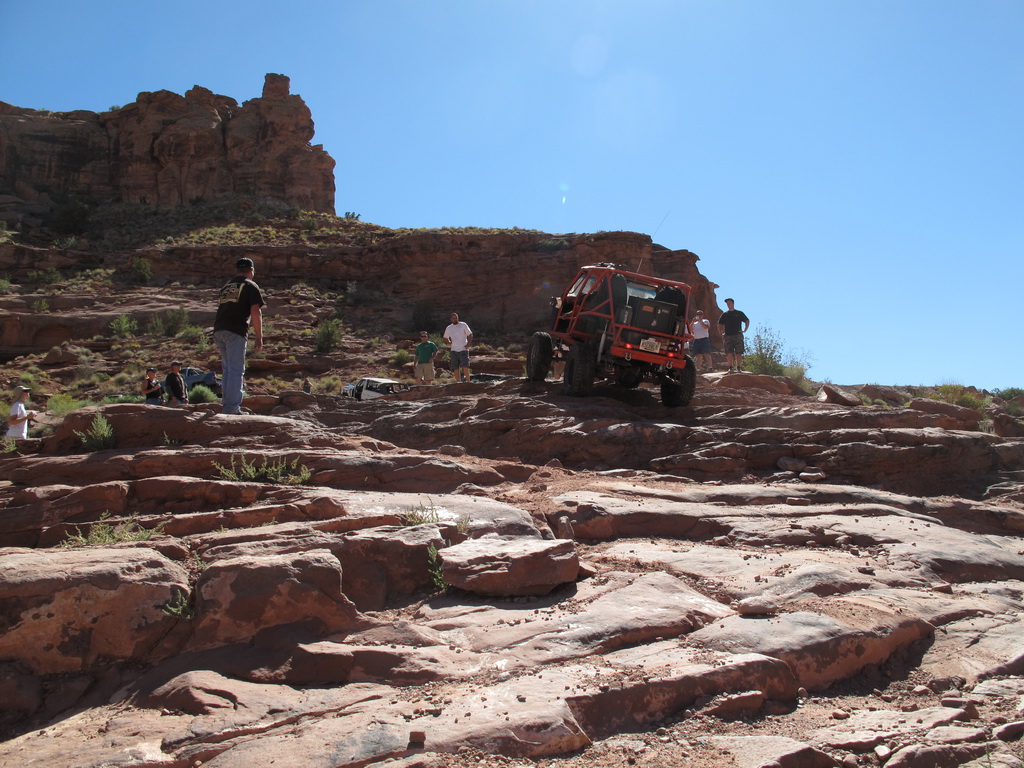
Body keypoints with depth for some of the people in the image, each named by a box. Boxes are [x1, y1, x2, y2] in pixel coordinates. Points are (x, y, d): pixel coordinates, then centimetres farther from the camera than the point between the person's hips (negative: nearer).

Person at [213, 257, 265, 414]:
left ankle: (227, 405, 19)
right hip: (235, 332, -7)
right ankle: (232, 409, -5)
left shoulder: (226, 286, 25)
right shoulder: (251, 286, 4)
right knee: (236, 371, -4)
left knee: (227, 370, 16)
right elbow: (255, 313, -5)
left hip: (218, 330, 7)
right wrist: (259, 338, -3)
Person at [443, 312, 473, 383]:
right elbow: (445, 337, 27)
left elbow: (470, 335, 5)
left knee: (465, 367, -15)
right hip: (454, 350, 3)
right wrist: (448, 342, 8)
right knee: (455, 368, 0)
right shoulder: (448, 328, 12)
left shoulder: (463, 325, 3)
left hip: (463, 350, -3)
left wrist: (468, 344, -7)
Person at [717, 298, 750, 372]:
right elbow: (719, 324, 20)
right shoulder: (725, 314, 12)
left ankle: (738, 368, 1)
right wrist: (722, 332, 7)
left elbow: (747, 321, 15)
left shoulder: (739, 313, 8)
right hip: (728, 336, 1)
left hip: (738, 335, -1)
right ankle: (730, 367, -3)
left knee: (738, 353, -3)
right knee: (729, 353, -5)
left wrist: (745, 330, 3)